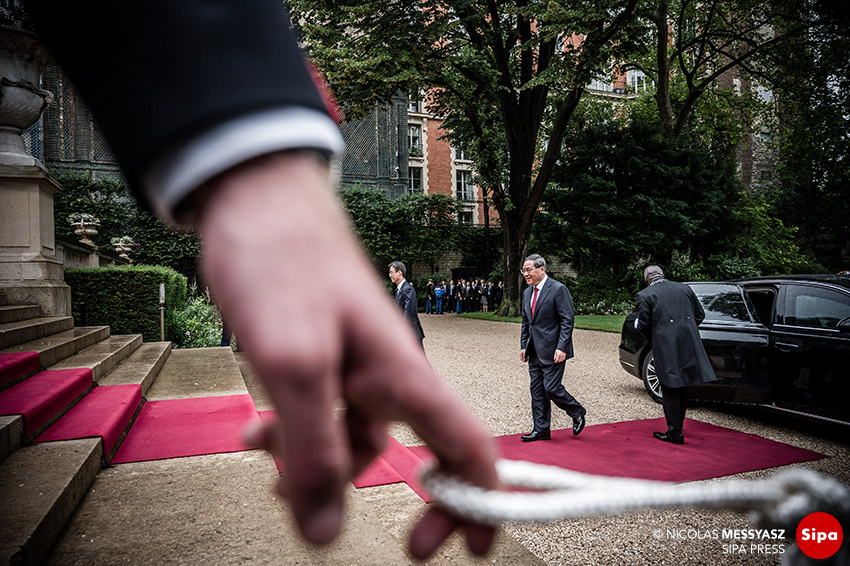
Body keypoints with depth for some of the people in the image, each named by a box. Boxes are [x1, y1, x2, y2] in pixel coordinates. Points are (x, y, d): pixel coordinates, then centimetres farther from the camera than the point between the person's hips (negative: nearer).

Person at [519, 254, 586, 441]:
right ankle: (541, 430, 19)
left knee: (552, 389, -7)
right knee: (537, 391, 9)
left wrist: (562, 348, -19)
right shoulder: (527, 292, 13)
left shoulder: (558, 289, -11)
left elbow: (567, 321, -14)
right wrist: (524, 346, 13)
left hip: (553, 350, -7)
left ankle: (578, 413, 20)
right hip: (534, 352, 8)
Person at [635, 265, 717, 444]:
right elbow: (700, 314, 14)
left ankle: (675, 433, 8)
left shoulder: (645, 295, -3)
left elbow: (643, 325, -6)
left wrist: (653, 339, 15)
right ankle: (677, 428, 29)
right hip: (688, 345, 5)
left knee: (670, 391, 4)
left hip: (666, 348, -5)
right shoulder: (684, 288, 11)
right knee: (682, 389, 17)